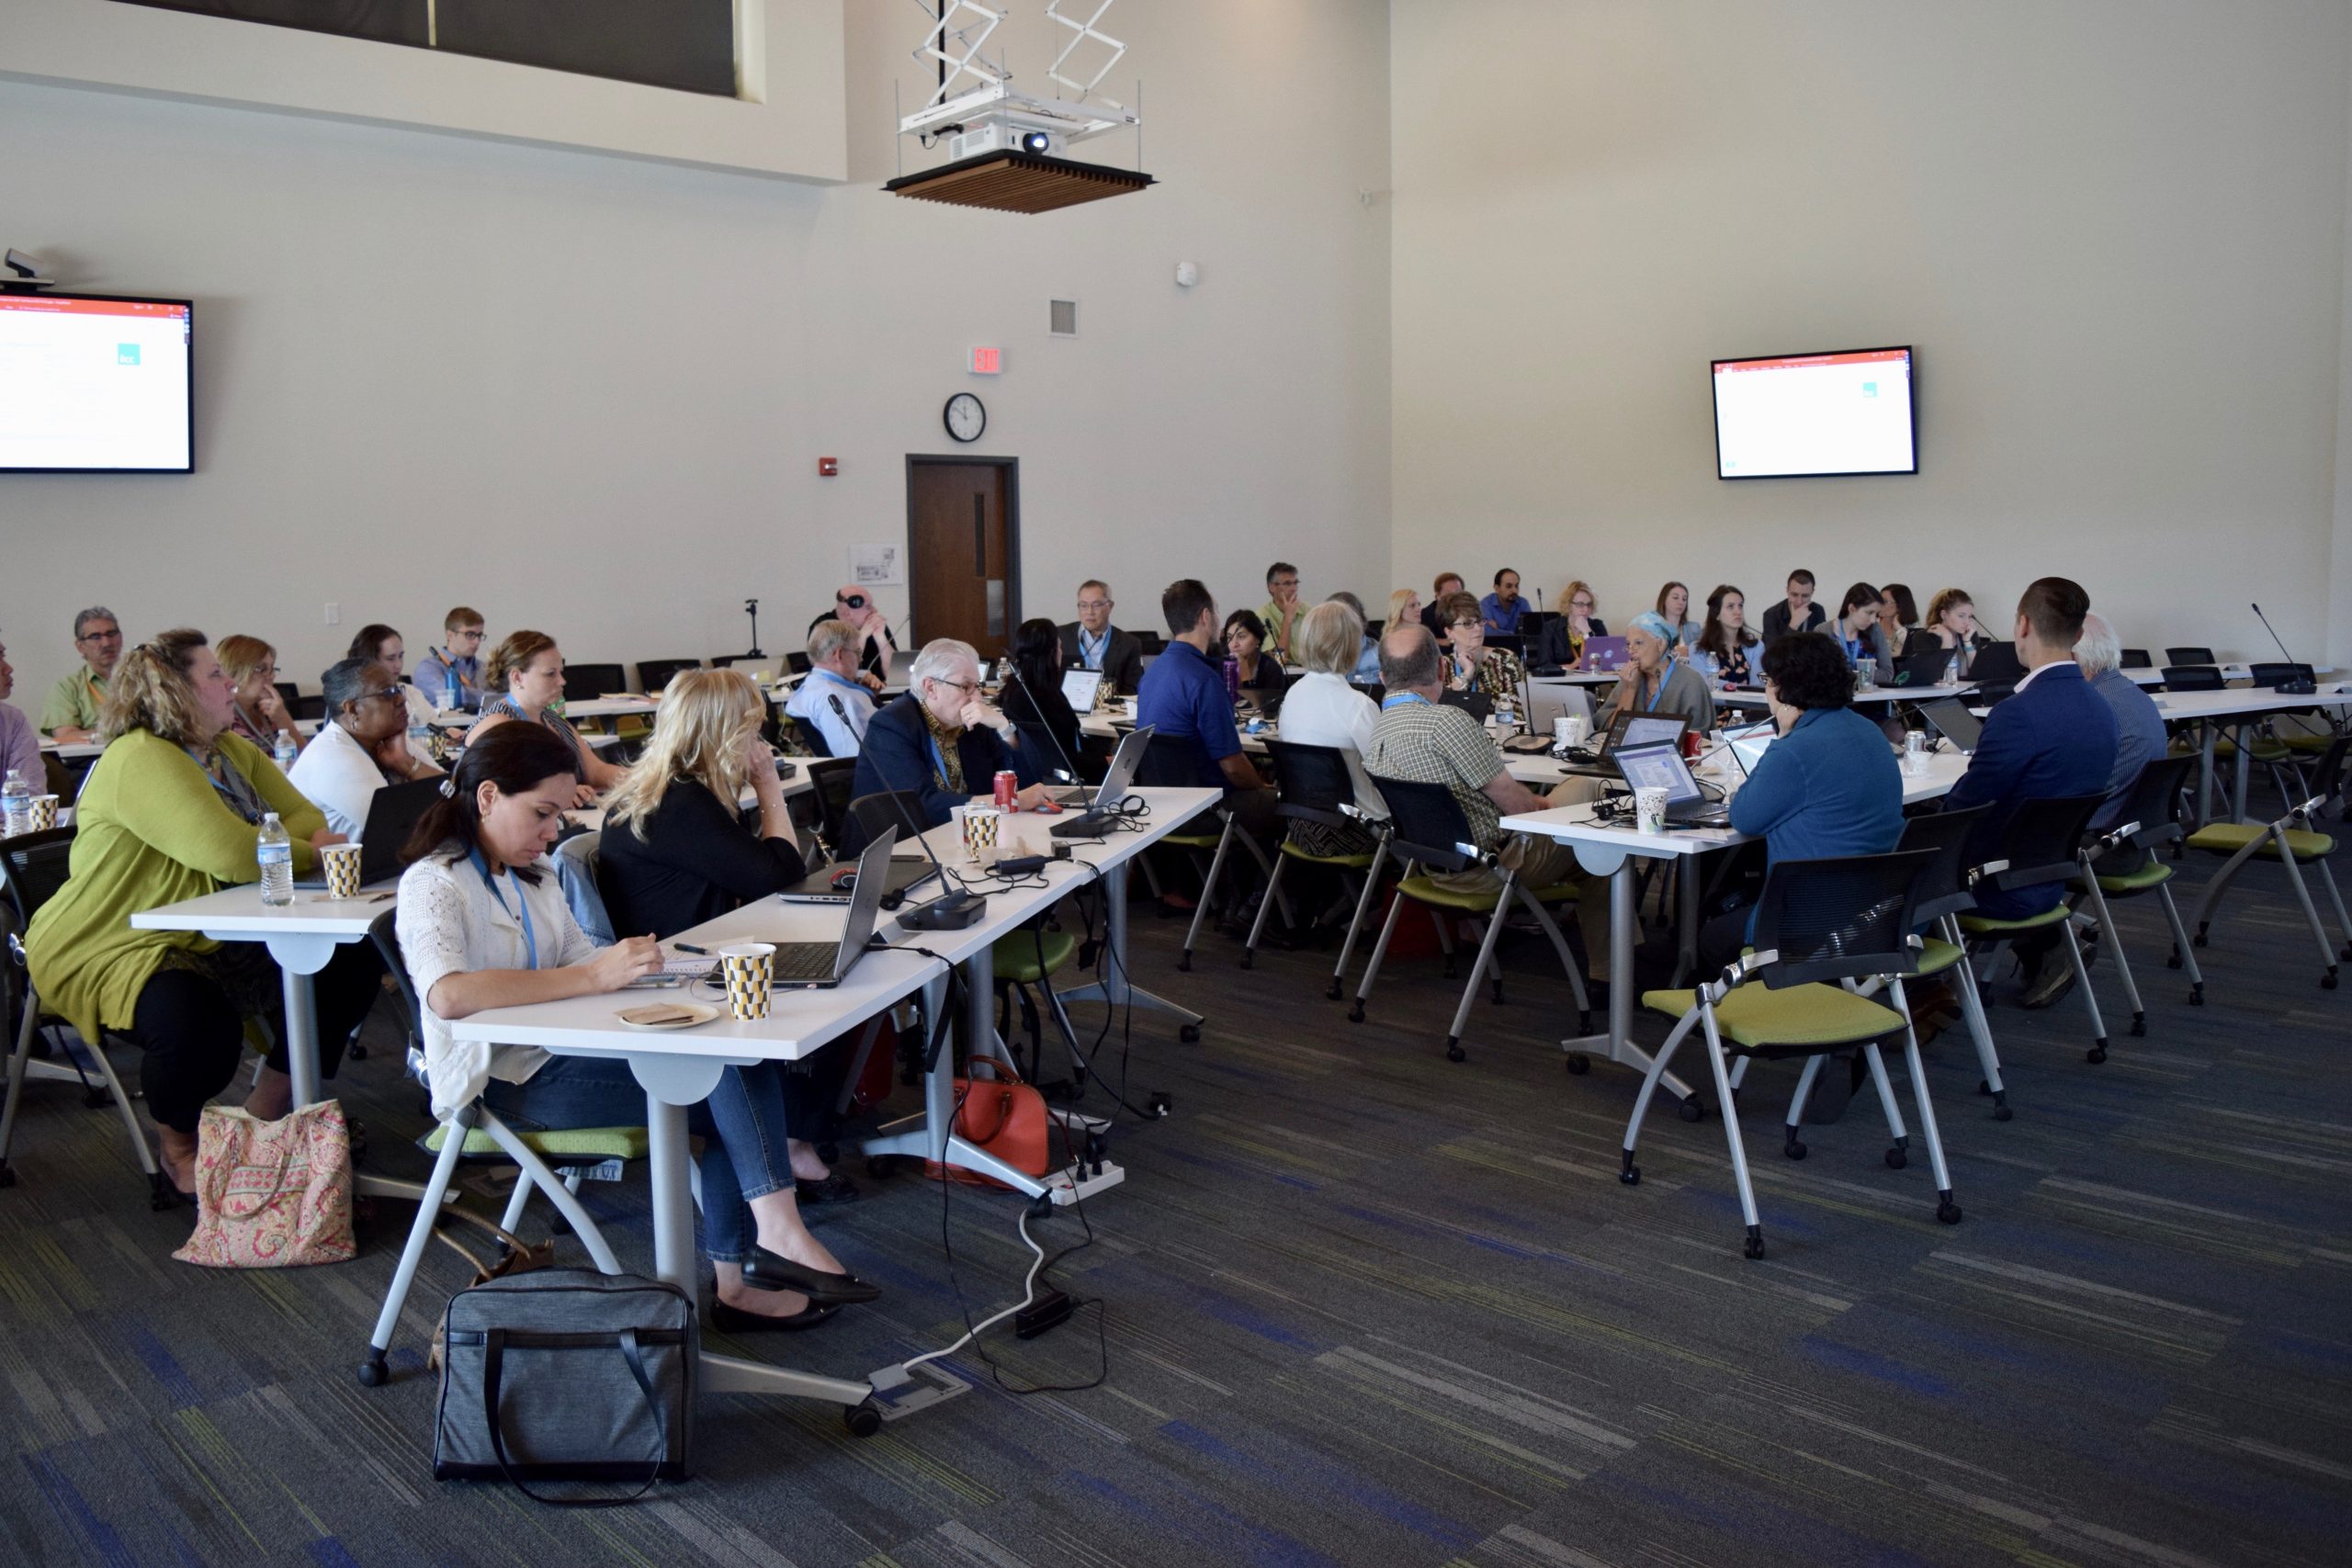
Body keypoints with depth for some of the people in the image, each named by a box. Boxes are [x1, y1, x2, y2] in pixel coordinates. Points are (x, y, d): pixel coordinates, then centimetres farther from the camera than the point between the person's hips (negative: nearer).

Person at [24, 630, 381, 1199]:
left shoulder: (233, 750, 10)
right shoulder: (140, 760, -21)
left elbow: (301, 814, 3)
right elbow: (231, 853, -32)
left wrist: (320, 842, -20)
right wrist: (313, 853, -17)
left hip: (214, 939, 9)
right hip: (109, 953, -9)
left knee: (352, 959, -4)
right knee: (201, 1027, -37)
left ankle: (268, 1111, 11)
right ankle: (178, 1143, -1)